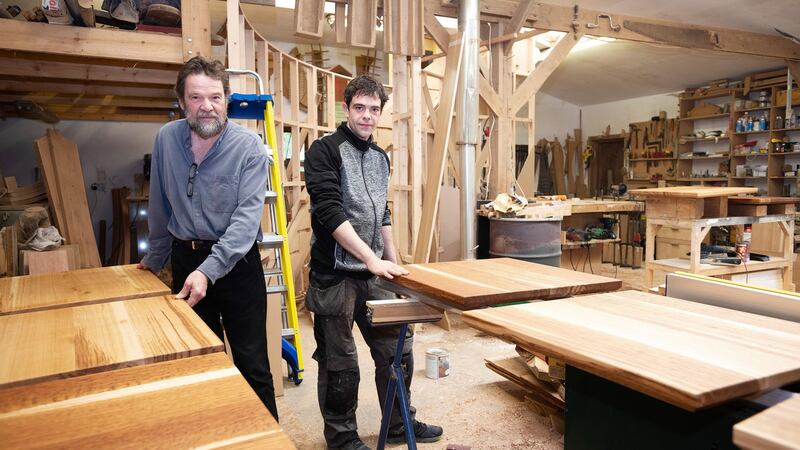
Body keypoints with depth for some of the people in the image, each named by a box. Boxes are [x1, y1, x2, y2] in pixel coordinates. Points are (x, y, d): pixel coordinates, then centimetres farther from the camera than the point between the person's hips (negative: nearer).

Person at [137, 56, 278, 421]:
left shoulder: (249, 146, -13)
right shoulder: (166, 138, -1)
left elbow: (247, 216, -21)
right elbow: (159, 207, 10)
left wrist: (209, 270, -30)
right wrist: (156, 257, 20)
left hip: (236, 261, -3)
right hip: (185, 259, 4)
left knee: (252, 362, 4)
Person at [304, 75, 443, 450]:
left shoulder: (380, 157, 13)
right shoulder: (324, 151, -9)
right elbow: (330, 212, -20)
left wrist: (393, 260, 17)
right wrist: (373, 259, -24)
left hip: (374, 275, 7)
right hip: (334, 276, -6)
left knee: (398, 349, 13)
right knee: (340, 365, 6)